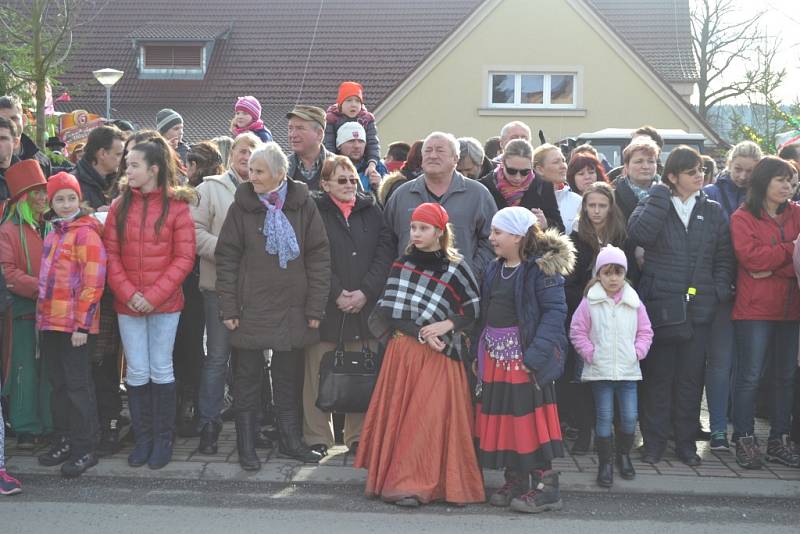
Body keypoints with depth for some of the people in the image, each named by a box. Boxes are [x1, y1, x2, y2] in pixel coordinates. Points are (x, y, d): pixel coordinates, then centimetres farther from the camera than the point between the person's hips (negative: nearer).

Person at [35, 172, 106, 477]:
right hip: (51, 323, 8)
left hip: (75, 324, -8)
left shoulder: (86, 232, -9)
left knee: (77, 385, -3)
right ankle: (64, 441, 23)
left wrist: (82, 325, -17)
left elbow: (93, 281, -14)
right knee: (59, 384, 13)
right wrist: (41, 315, 16)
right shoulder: (54, 232, 15)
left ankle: (84, 450, 4)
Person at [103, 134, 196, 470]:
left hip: (166, 303, -2)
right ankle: (143, 438, 19)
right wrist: (128, 293, -10)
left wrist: (155, 295, -13)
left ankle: (164, 439, 16)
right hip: (127, 304, 3)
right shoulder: (120, 206, 4)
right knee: (137, 371, 6)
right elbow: (110, 254, 2)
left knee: (161, 369, 4)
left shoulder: (176, 206, -4)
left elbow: (184, 257, -7)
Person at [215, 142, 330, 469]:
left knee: (290, 380, 12)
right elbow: (226, 258, -1)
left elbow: (319, 257, 0)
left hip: (292, 311, 1)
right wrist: (228, 308, -6)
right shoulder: (242, 206, -1)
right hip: (251, 310, -1)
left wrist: (315, 307, -3)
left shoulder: (302, 205, 0)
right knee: (247, 381, 6)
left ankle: (291, 441, 25)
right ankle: (246, 447, 16)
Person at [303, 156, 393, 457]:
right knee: (319, 374, 1)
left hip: (365, 305, 3)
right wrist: (337, 294, -13)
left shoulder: (372, 212, 12)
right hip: (325, 306, -3)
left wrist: (365, 291, -9)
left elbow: (384, 253, 3)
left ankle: (359, 438, 14)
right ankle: (317, 438, 11)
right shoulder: (315, 213, 2)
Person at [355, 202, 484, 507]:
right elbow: (388, 312, 0)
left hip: (438, 355, -3)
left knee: (429, 418, -6)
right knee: (398, 415, 3)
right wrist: (422, 333, -13)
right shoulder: (401, 265, 8)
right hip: (401, 352, 4)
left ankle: (412, 485, -2)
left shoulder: (455, 268, -2)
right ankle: (395, 478, 11)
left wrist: (447, 325, -16)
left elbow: (476, 309, -1)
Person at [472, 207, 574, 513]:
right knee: (502, 421, 10)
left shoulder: (540, 269, -11)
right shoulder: (494, 270, 12)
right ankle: (515, 482, 22)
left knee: (530, 420, -5)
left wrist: (535, 355, -24)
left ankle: (546, 487, 5)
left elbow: (555, 311, -18)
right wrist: (478, 353, 10)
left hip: (524, 357, -7)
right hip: (495, 356, 7)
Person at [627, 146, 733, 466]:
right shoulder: (654, 205, 4)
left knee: (691, 377, 7)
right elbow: (639, 233, -18)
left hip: (698, 308, 2)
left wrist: (719, 292, -1)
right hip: (659, 305, -2)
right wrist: (662, 194, -12)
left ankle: (686, 442, 19)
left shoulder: (713, 212, 12)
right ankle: (654, 441, 13)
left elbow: (724, 259, 12)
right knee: (658, 376, 2)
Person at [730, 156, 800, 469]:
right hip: (754, 310, -5)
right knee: (750, 377, -2)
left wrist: (772, 269, -13)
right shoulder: (742, 218, -2)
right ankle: (744, 440, 7)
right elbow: (751, 256, -16)